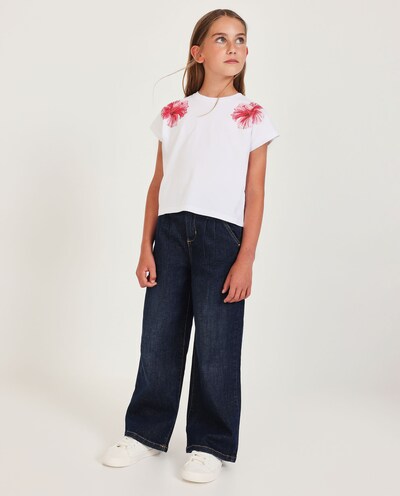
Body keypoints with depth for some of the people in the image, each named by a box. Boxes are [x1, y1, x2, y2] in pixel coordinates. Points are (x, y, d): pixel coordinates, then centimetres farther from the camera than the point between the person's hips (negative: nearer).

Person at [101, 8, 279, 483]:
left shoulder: (252, 116, 4)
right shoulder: (173, 113, 11)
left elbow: (254, 194, 0)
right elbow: (157, 185, 10)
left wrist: (245, 259, -7)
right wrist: (146, 248, 4)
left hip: (221, 234, -2)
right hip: (170, 230, 3)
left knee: (216, 343, 1)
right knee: (159, 335, 8)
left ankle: (210, 443, 15)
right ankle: (146, 430, 23)